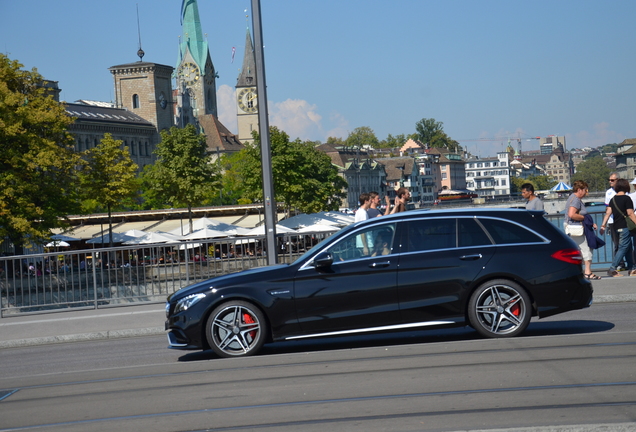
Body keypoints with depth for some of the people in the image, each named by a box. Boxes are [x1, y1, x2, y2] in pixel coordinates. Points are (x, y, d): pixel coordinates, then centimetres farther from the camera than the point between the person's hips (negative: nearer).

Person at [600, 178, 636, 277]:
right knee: (623, 248, -6)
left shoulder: (613, 199, 9)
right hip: (625, 226, -8)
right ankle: (612, 269, -13)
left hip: (617, 227, 8)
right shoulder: (626, 198, -11)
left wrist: (603, 226, 6)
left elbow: (608, 213, 5)